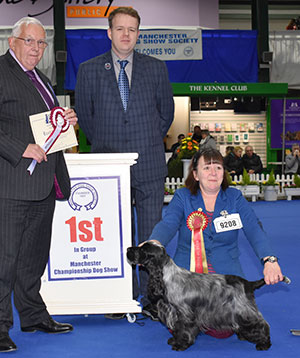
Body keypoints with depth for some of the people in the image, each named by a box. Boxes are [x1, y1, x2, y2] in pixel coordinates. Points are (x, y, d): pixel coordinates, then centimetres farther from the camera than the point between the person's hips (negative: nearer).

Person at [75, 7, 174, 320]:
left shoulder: (156, 68, 7)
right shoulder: (89, 70, 5)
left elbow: (166, 112, 16)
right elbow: (84, 115, 14)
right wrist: (104, 147, 11)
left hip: (149, 166, 0)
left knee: (152, 237, 3)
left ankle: (151, 300, 12)